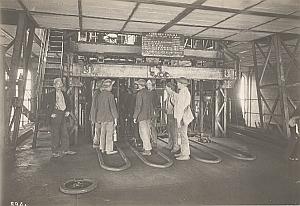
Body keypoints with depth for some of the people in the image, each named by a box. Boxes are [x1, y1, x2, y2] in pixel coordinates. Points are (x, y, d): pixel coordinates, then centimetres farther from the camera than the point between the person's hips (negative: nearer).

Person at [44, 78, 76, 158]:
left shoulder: (64, 94, 13)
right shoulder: (50, 95, -3)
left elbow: (68, 103, 24)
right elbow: (46, 104, -7)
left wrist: (68, 111, 10)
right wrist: (51, 113, -12)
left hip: (63, 115, 6)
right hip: (55, 115, -5)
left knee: (65, 133, 8)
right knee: (55, 134, 0)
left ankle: (65, 149, 18)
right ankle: (55, 152, 9)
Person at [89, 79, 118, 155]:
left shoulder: (99, 95, 7)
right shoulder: (110, 95, -11)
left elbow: (94, 106, 11)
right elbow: (113, 107, -14)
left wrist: (95, 118, 18)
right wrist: (115, 118, -9)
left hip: (100, 117, 7)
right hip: (109, 117, -7)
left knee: (102, 133, 16)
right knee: (109, 133, 0)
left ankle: (102, 148, 25)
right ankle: (109, 150, 3)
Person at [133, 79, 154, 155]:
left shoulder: (140, 93, -13)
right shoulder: (149, 93, 10)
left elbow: (138, 106, -16)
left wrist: (135, 117, -10)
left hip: (142, 116, -8)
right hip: (148, 116, 8)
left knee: (144, 133, -2)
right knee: (147, 132, 14)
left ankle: (148, 150, 0)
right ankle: (146, 148, 23)